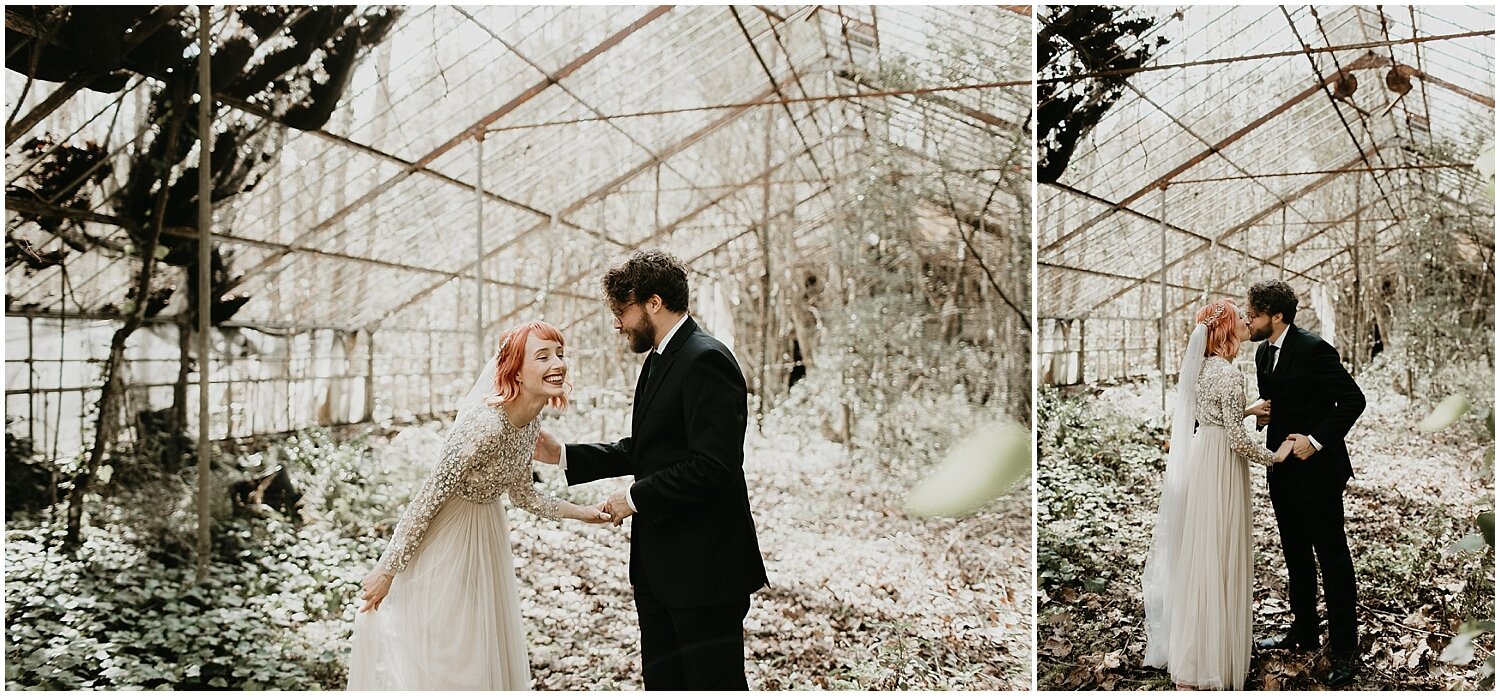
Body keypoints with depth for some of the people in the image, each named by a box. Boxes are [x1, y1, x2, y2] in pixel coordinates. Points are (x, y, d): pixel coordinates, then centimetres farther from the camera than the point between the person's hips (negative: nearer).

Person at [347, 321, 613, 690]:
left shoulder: (530, 424, -2)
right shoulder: (486, 423, -29)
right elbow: (429, 497, -24)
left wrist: (582, 512, 4)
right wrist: (388, 569, -19)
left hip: (484, 538, 8)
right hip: (442, 541, -8)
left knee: (483, 652, 20)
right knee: (439, 655, 5)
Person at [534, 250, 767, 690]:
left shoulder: (705, 360, -18)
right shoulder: (659, 360, 14)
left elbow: (714, 467, -25)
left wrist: (636, 497, -16)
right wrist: (563, 455, 13)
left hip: (703, 567, -10)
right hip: (659, 566, 10)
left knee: (714, 682, 1)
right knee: (662, 681, 17)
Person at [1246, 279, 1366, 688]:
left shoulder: (1314, 350, -17)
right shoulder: (1263, 352, 9)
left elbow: (1353, 400, -18)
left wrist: (1316, 440, -21)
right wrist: (1260, 414, -1)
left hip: (1316, 470, -9)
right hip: (1283, 471, 9)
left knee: (1332, 558, 0)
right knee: (1296, 555, 18)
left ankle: (1344, 650, 8)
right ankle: (1303, 633, 31)